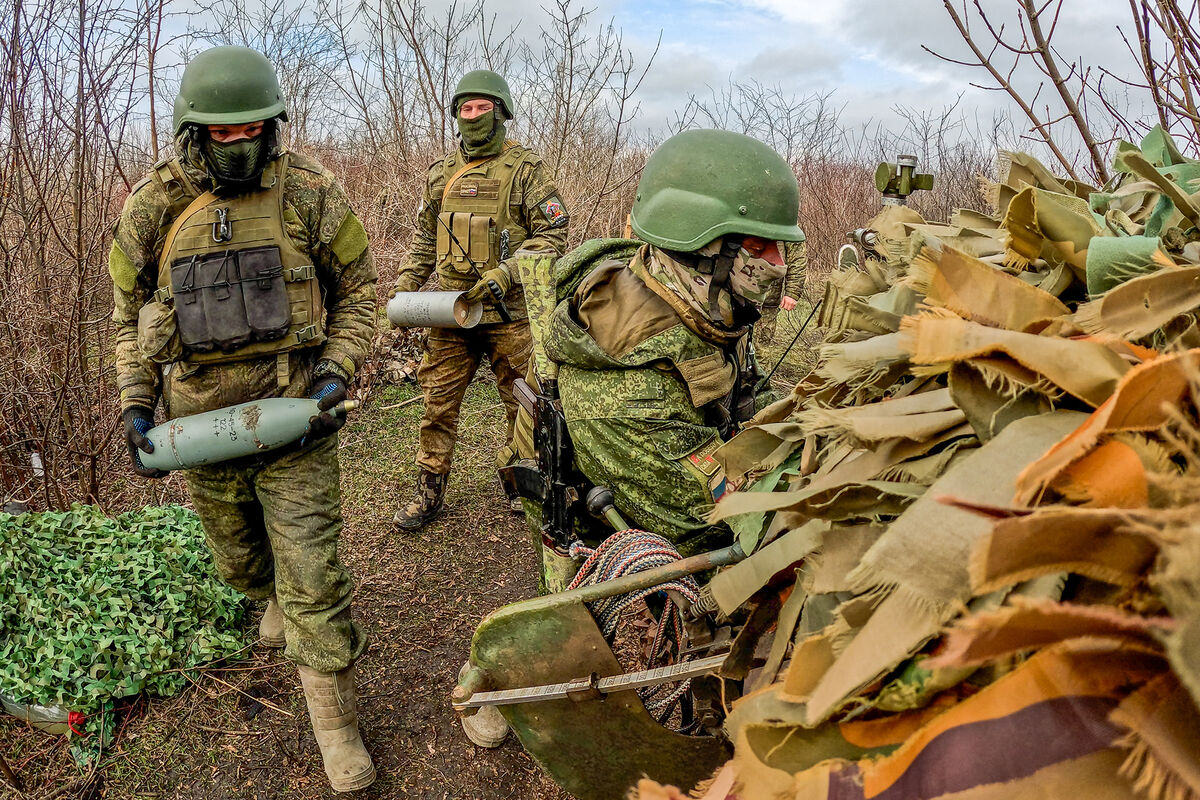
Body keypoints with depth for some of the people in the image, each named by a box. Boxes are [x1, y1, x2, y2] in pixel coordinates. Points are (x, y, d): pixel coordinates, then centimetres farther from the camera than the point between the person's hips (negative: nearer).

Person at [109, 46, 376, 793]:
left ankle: (335, 720, 14)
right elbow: (130, 313, 10)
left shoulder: (308, 190, -8)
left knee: (311, 569, -2)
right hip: (200, 417, 3)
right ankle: (274, 600, 58)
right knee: (238, 556, 22)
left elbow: (359, 287, 0)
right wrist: (135, 405, 1)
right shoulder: (152, 207, -2)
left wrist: (336, 377, -11)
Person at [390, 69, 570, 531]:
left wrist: (505, 273, -18)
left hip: (509, 311, -3)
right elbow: (423, 239, 20)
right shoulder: (440, 173, 13)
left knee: (523, 403, 8)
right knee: (438, 403, 5)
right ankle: (429, 493, 18)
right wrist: (403, 289, 10)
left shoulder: (525, 169, -2)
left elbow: (553, 234, -7)